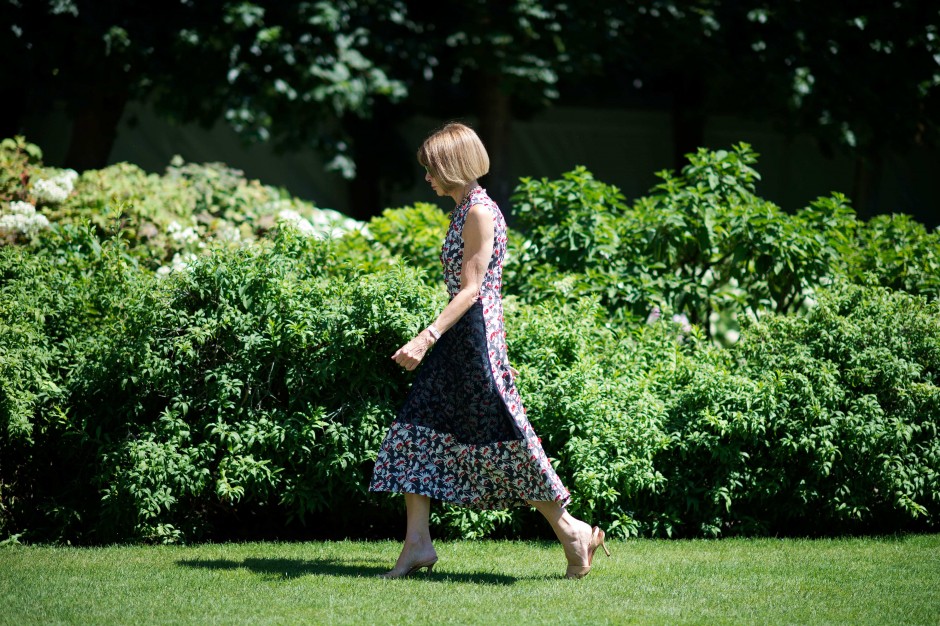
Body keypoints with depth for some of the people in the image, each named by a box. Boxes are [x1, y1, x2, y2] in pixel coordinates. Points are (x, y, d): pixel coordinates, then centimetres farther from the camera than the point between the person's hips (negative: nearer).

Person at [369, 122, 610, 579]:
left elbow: (471, 289, -20)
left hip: (477, 335, -10)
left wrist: (426, 338, -28)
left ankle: (571, 530, 6)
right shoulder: (463, 211, 14)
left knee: (503, 438, -5)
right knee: (417, 429, 5)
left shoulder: (480, 212, -14)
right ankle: (418, 542, 6)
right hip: (457, 337, 10)